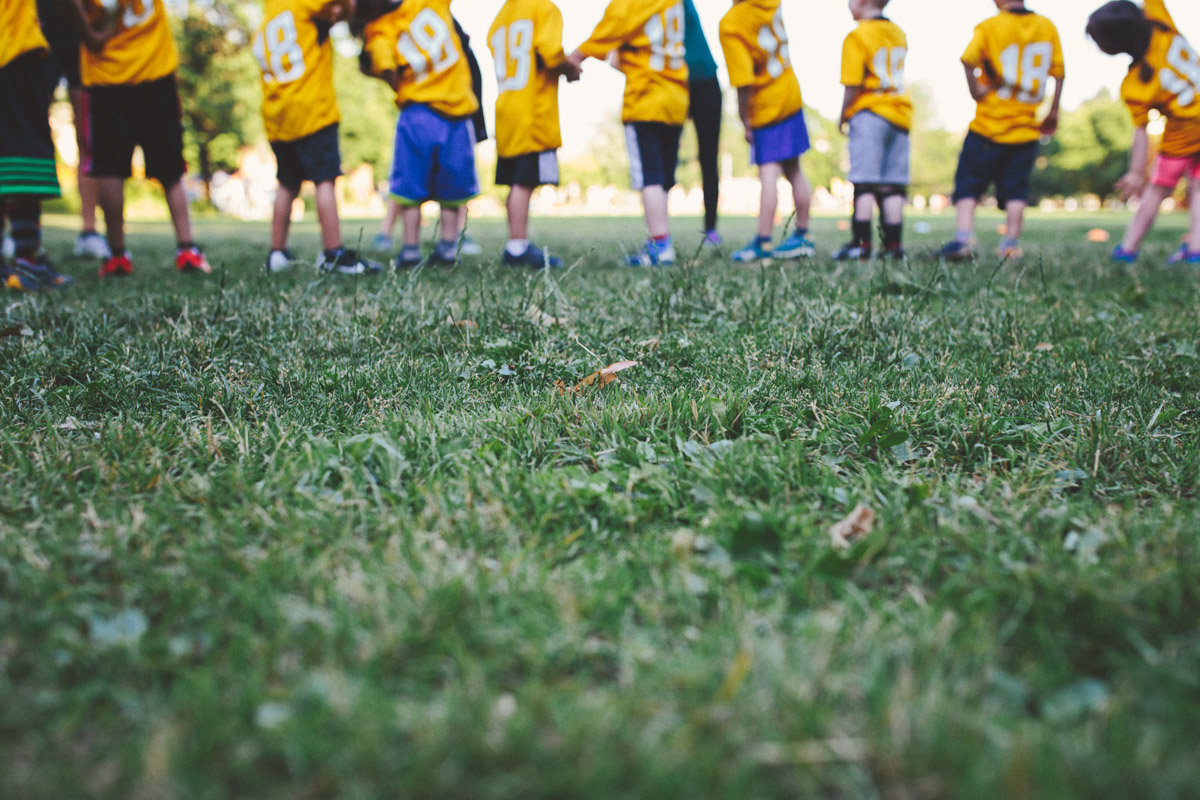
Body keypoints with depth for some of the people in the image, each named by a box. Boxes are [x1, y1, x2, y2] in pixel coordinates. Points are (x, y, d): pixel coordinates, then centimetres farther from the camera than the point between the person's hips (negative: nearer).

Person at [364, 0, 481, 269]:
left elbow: (386, 67, -16)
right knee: (451, 185, 13)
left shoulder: (378, 29, -5)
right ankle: (448, 245, 13)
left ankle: (411, 247, 9)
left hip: (418, 113, -1)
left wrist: (404, 94, 1)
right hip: (457, 113, 1)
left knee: (411, 186, 10)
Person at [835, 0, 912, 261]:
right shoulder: (899, 34, 16)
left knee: (864, 183, -5)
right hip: (900, 114, 6)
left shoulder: (857, 36, -7)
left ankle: (862, 243, -6)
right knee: (892, 185, 7)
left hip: (870, 113, -6)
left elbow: (853, 85, -12)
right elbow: (892, 73, 16)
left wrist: (843, 115, -1)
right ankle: (894, 244, 8)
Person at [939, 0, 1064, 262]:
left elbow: (969, 60, -25)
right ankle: (1011, 244, 9)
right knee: (1016, 188, 10)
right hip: (1027, 129, 3)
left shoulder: (989, 27, -7)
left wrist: (976, 91, -12)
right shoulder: (1048, 27, 6)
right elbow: (1058, 74, 8)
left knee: (969, 183, 4)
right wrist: (1052, 114, 16)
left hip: (989, 126, -3)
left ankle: (964, 236, -9)